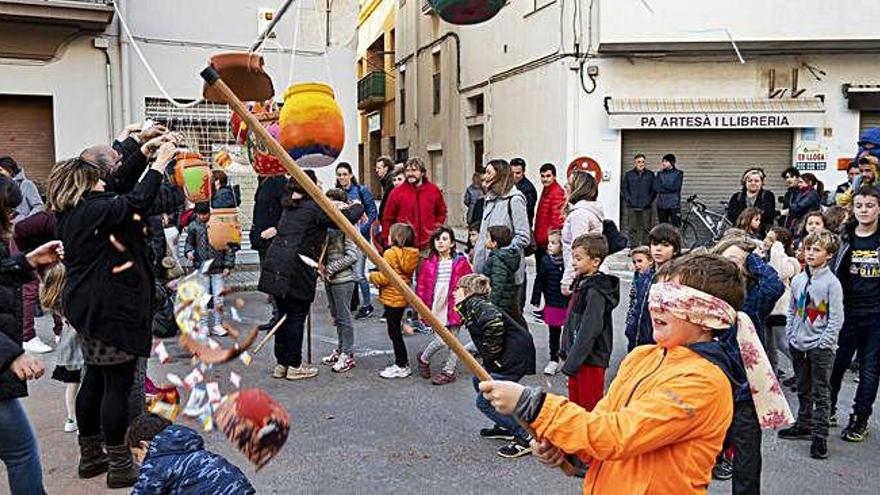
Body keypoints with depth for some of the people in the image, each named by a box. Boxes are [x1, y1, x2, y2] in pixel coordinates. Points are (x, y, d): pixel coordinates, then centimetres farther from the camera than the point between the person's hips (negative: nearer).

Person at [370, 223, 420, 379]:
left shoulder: (390, 253, -17)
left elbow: (384, 278, -20)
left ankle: (402, 366, 6)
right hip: (403, 297, 9)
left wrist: (372, 276, 0)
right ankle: (401, 362, 24)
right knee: (396, 331, 18)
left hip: (392, 298, -9)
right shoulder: (410, 254, 7)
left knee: (394, 332, 0)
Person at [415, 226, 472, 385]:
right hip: (436, 309, 0)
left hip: (453, 308, 0)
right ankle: (423, 358, 23)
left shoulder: (461, 262, -1)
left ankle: (448, 371, 23)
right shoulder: (428, 263, 3)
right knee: (441, 340, -5)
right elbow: (420, 286, 6)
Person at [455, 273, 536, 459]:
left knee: (484, 401, -5)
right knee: (479, 381, 24)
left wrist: (492, 355, -21)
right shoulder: (471, 307, 19)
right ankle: (504, 427, 31)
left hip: (514, 356, -10)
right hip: (509, 355, 10)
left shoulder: (475, 304, -11)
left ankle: (526, 438, -2)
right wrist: (489, 357, 8)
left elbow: (494, 320, -31)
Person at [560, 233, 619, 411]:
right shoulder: (582, 283, 9)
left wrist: (571, 364, -23)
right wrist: (567, 353, 15)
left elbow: (589, 331, -25)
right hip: (578, 357, 9)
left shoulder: (596, 292, -20)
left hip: (591, 360, -9)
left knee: (589, 407, 2)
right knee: (575, 404, 20)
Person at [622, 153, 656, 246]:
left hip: (646, 207, 0)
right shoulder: (628, 174, 9)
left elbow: (654, 189, 10)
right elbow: (624, 188, 8)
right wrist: (629, 199, -4)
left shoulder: (650, 174, 10)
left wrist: (649, 200, -3)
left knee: (647, 228, -1)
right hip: (632, 207, 0)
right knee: (633, 228, 0)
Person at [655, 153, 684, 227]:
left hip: (674, 205, -3)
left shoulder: (678, 173, 1)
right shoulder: (660, 173, 8)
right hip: (662, 205, 3)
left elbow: (676, 187, -11)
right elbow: (656, 187, -3)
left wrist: (662, 186, -6)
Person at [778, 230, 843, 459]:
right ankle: (803, 425, 31)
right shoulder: (798, 280, 7)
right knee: (803, 389, 18)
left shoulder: (832, 283, -10)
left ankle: (820, 436, 7)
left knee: (821, 393, 1)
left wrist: (824, 343, -14)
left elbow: (836, 318, -11)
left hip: (820, 347, -6)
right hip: (798, 345, 6)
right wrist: (791, 335, 7)